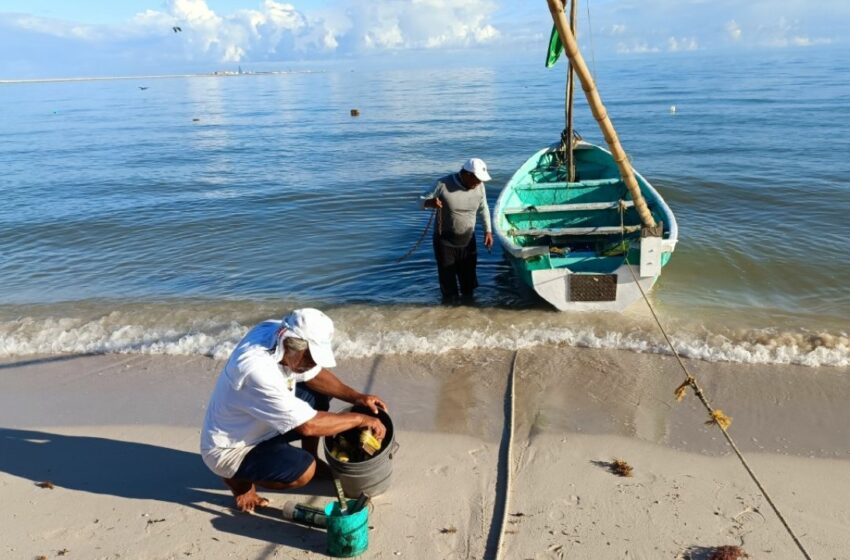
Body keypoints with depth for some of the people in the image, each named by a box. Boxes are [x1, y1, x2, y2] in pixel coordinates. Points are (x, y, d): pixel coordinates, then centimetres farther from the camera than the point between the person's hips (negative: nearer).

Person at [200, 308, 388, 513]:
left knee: (320, 395, 3)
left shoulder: (280, 333, -15)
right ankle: (238, 478, 0)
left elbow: (315, 375, 2)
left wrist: (357, 397, -8)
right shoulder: (258, 371, -39)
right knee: (303, 470, -25)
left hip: (257, 426, 8)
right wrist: (360, 419, -22)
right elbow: (307, 425, -33)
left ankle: (312, 458, 19)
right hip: (229, 449, -8)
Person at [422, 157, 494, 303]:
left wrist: (488, 231, 5)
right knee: (447, 275, 9)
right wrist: (431, 202, -34)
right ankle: (450, 299, 30)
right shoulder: (443, 184, -21)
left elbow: (483, 209, 9)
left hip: (468, 241, 4)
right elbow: (422, 201, -12)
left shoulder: (479, 186, -8)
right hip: (445, 242, -3)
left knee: (468, 274, 17)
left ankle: (468, 298, 40)